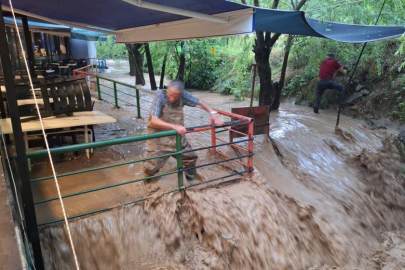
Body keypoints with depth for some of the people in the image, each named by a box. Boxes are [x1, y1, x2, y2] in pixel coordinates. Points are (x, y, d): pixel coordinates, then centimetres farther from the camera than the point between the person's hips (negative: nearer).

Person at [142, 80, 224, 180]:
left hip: (177, 135, 4)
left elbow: (200, 102, 0)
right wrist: (174, 126, -45)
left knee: (191, 158, 11)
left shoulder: (183, 95, -13)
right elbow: (154, 120, -32)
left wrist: (213, 113, -18)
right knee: (152, 166, -10)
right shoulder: (160, 96, -24)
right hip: (159, 135, -4)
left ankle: (192, 180, 39)